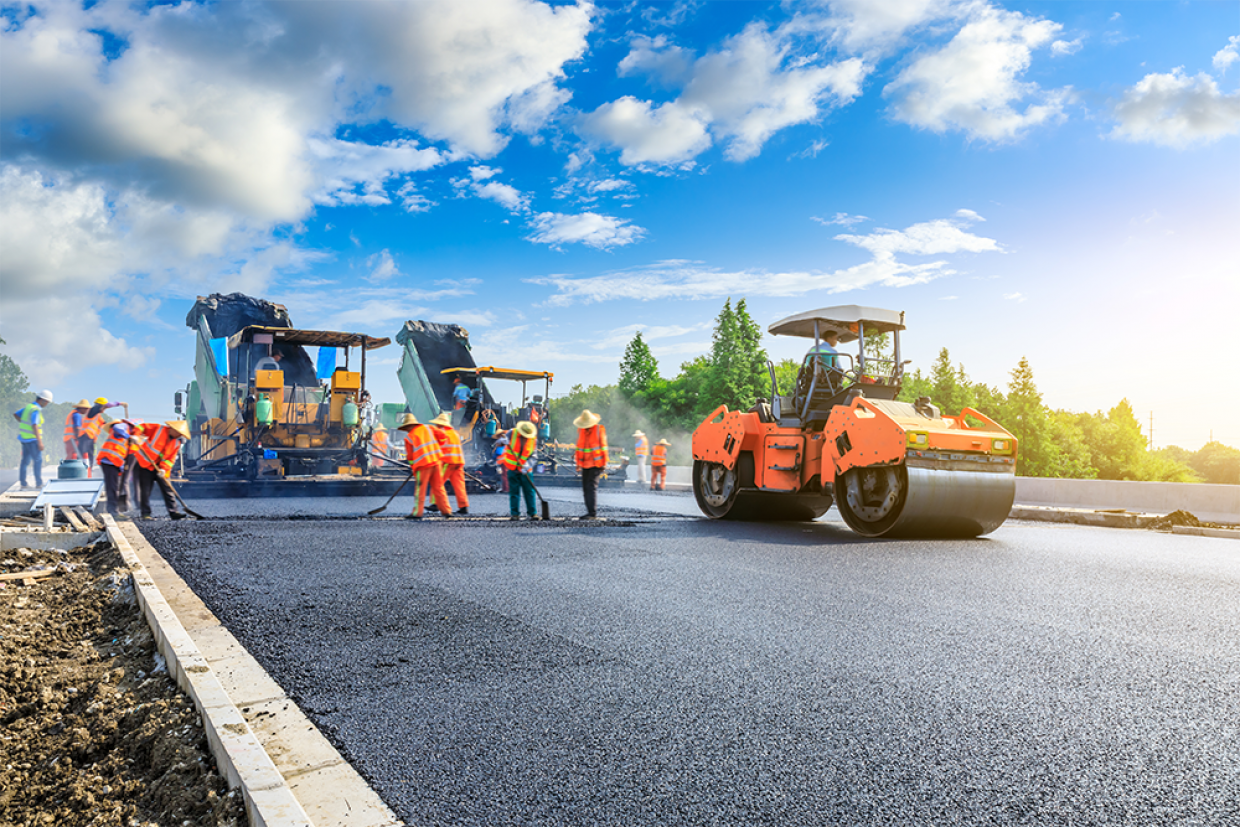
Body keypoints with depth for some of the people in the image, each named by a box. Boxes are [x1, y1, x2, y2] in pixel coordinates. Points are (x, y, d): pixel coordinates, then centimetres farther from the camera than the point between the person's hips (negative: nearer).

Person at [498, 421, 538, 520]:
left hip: (524, 470, 0)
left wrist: (527, 466, -19)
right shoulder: (512, 433, -6)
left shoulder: (534, 440, -4)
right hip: (512, 468, 0)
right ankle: (514, 513, 6)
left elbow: (532, 456, -3)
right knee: (514, 491, 2)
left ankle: (533, 513, 3)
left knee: (529, 491, -2)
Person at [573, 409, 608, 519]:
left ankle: (592, 512, -13)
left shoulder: (599, 429, -6)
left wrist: (604, 464, -5)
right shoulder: (580, 430, 7)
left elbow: (603, 446, -3)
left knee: (591, 487, -13)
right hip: (585, 464, 6)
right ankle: (590, 512, 12)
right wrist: (578, 462, 13)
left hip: (596, 464, -6)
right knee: (585, 488, 5)